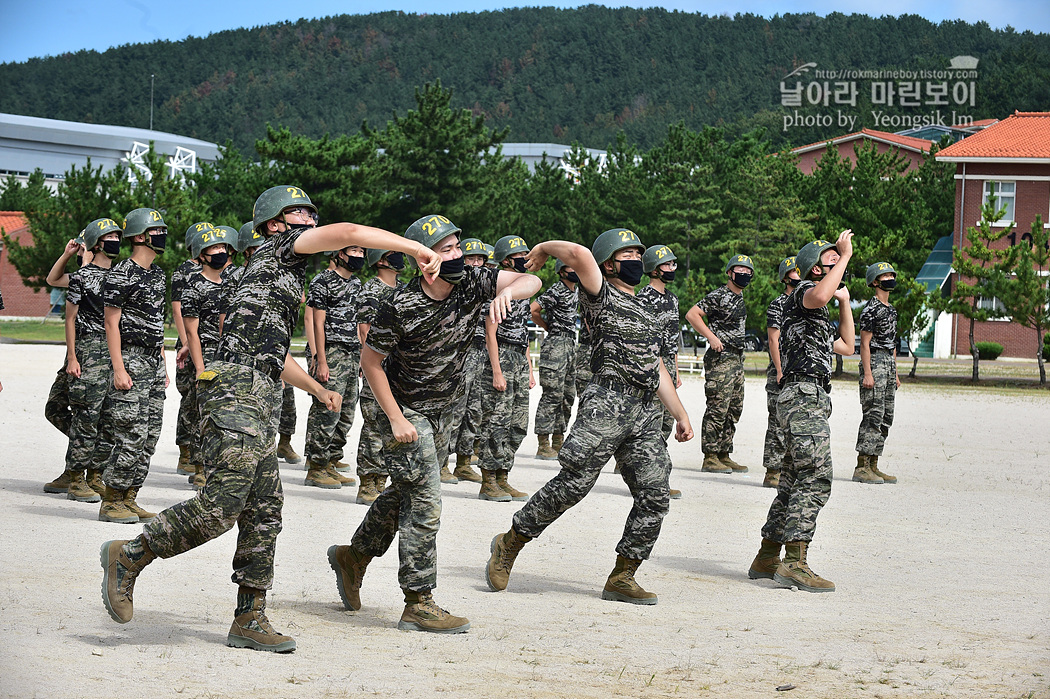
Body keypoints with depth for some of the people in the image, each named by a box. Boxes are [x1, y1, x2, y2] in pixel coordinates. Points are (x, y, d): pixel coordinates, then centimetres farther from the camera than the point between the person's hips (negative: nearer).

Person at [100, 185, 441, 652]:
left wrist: (318, 390, 41)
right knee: (221, 505, -16)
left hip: (259, 403, 10)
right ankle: (128, 557, -3)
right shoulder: (278, 247, 4)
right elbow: (347, 233, -11)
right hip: (235, 391, -10)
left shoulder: (284, 273, 30)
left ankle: (250, 621, 6)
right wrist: (417, 248, -7)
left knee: (264, 513, 6)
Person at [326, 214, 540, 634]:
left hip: (441, 410, 7)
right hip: (404, 410, -7)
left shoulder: (472, 284, -12)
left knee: (404, 494, 20)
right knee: (424, 504, -10)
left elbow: (530, 282, -14)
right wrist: (396, 419, -18)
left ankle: (353, 557, 42)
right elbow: (371, 362, -15)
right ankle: (419, 605, -4)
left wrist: (508, 291, -38)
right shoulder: (400, 307, -25)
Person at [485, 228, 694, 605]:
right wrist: (545, 247, 4)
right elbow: (580, 255, -14)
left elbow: (657, 367, 29)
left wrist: (680, 414, 25)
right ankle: (509, 545, 4)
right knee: (573, 483, -11)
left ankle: (622, 577, 4)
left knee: (654, 496, -3)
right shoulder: (601, 296, 5)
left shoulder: (645, 309, 27)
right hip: (607, 403, -7)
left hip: (646, 414, 7)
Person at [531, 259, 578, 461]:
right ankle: (543, 445, -9)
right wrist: (548, 327, -4)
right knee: (553, 394, -10)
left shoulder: (576, 291, 16)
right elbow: (533, 309, -18)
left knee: (568, 395, 11)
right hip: (555, 345, -9)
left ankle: (558, 443, 18)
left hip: (571, 344, 9)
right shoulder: (555, 291, -12)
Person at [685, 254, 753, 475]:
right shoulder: (718, 296, -10)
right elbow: (692, 315, -17)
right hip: (720, 359, -9)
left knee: (734, 409, 11)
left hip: (737, 359, 9)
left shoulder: (739, 297, 17)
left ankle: (724, 455, 17)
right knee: (718, 408, -10)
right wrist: (712, 337, -21)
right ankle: (710, 458, -8)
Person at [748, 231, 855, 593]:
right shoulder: (803, 292, -3)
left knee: (794, 481, 12)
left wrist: (844, 302, 27)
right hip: (804, 396, -11)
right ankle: (794, 563, -22)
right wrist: (846, 254, -19)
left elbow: (847, 346, 34)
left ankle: (767, 559, 16)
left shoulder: (818, 316, 28)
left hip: (810, 401, 11)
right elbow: (819, 296, -29)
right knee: (815, 479, -18)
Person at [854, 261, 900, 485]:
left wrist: (895, 374, 20)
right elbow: (865, 344, -14)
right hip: (874, 363, -9)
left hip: (889, 364, 9)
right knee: (873, 416, -12)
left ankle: (873, 466, 12)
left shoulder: (891, 310, 18)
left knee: (885, 418, 8)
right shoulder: (871, 310, -10)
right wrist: (868, 374, -20)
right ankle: (862, 468, -11)